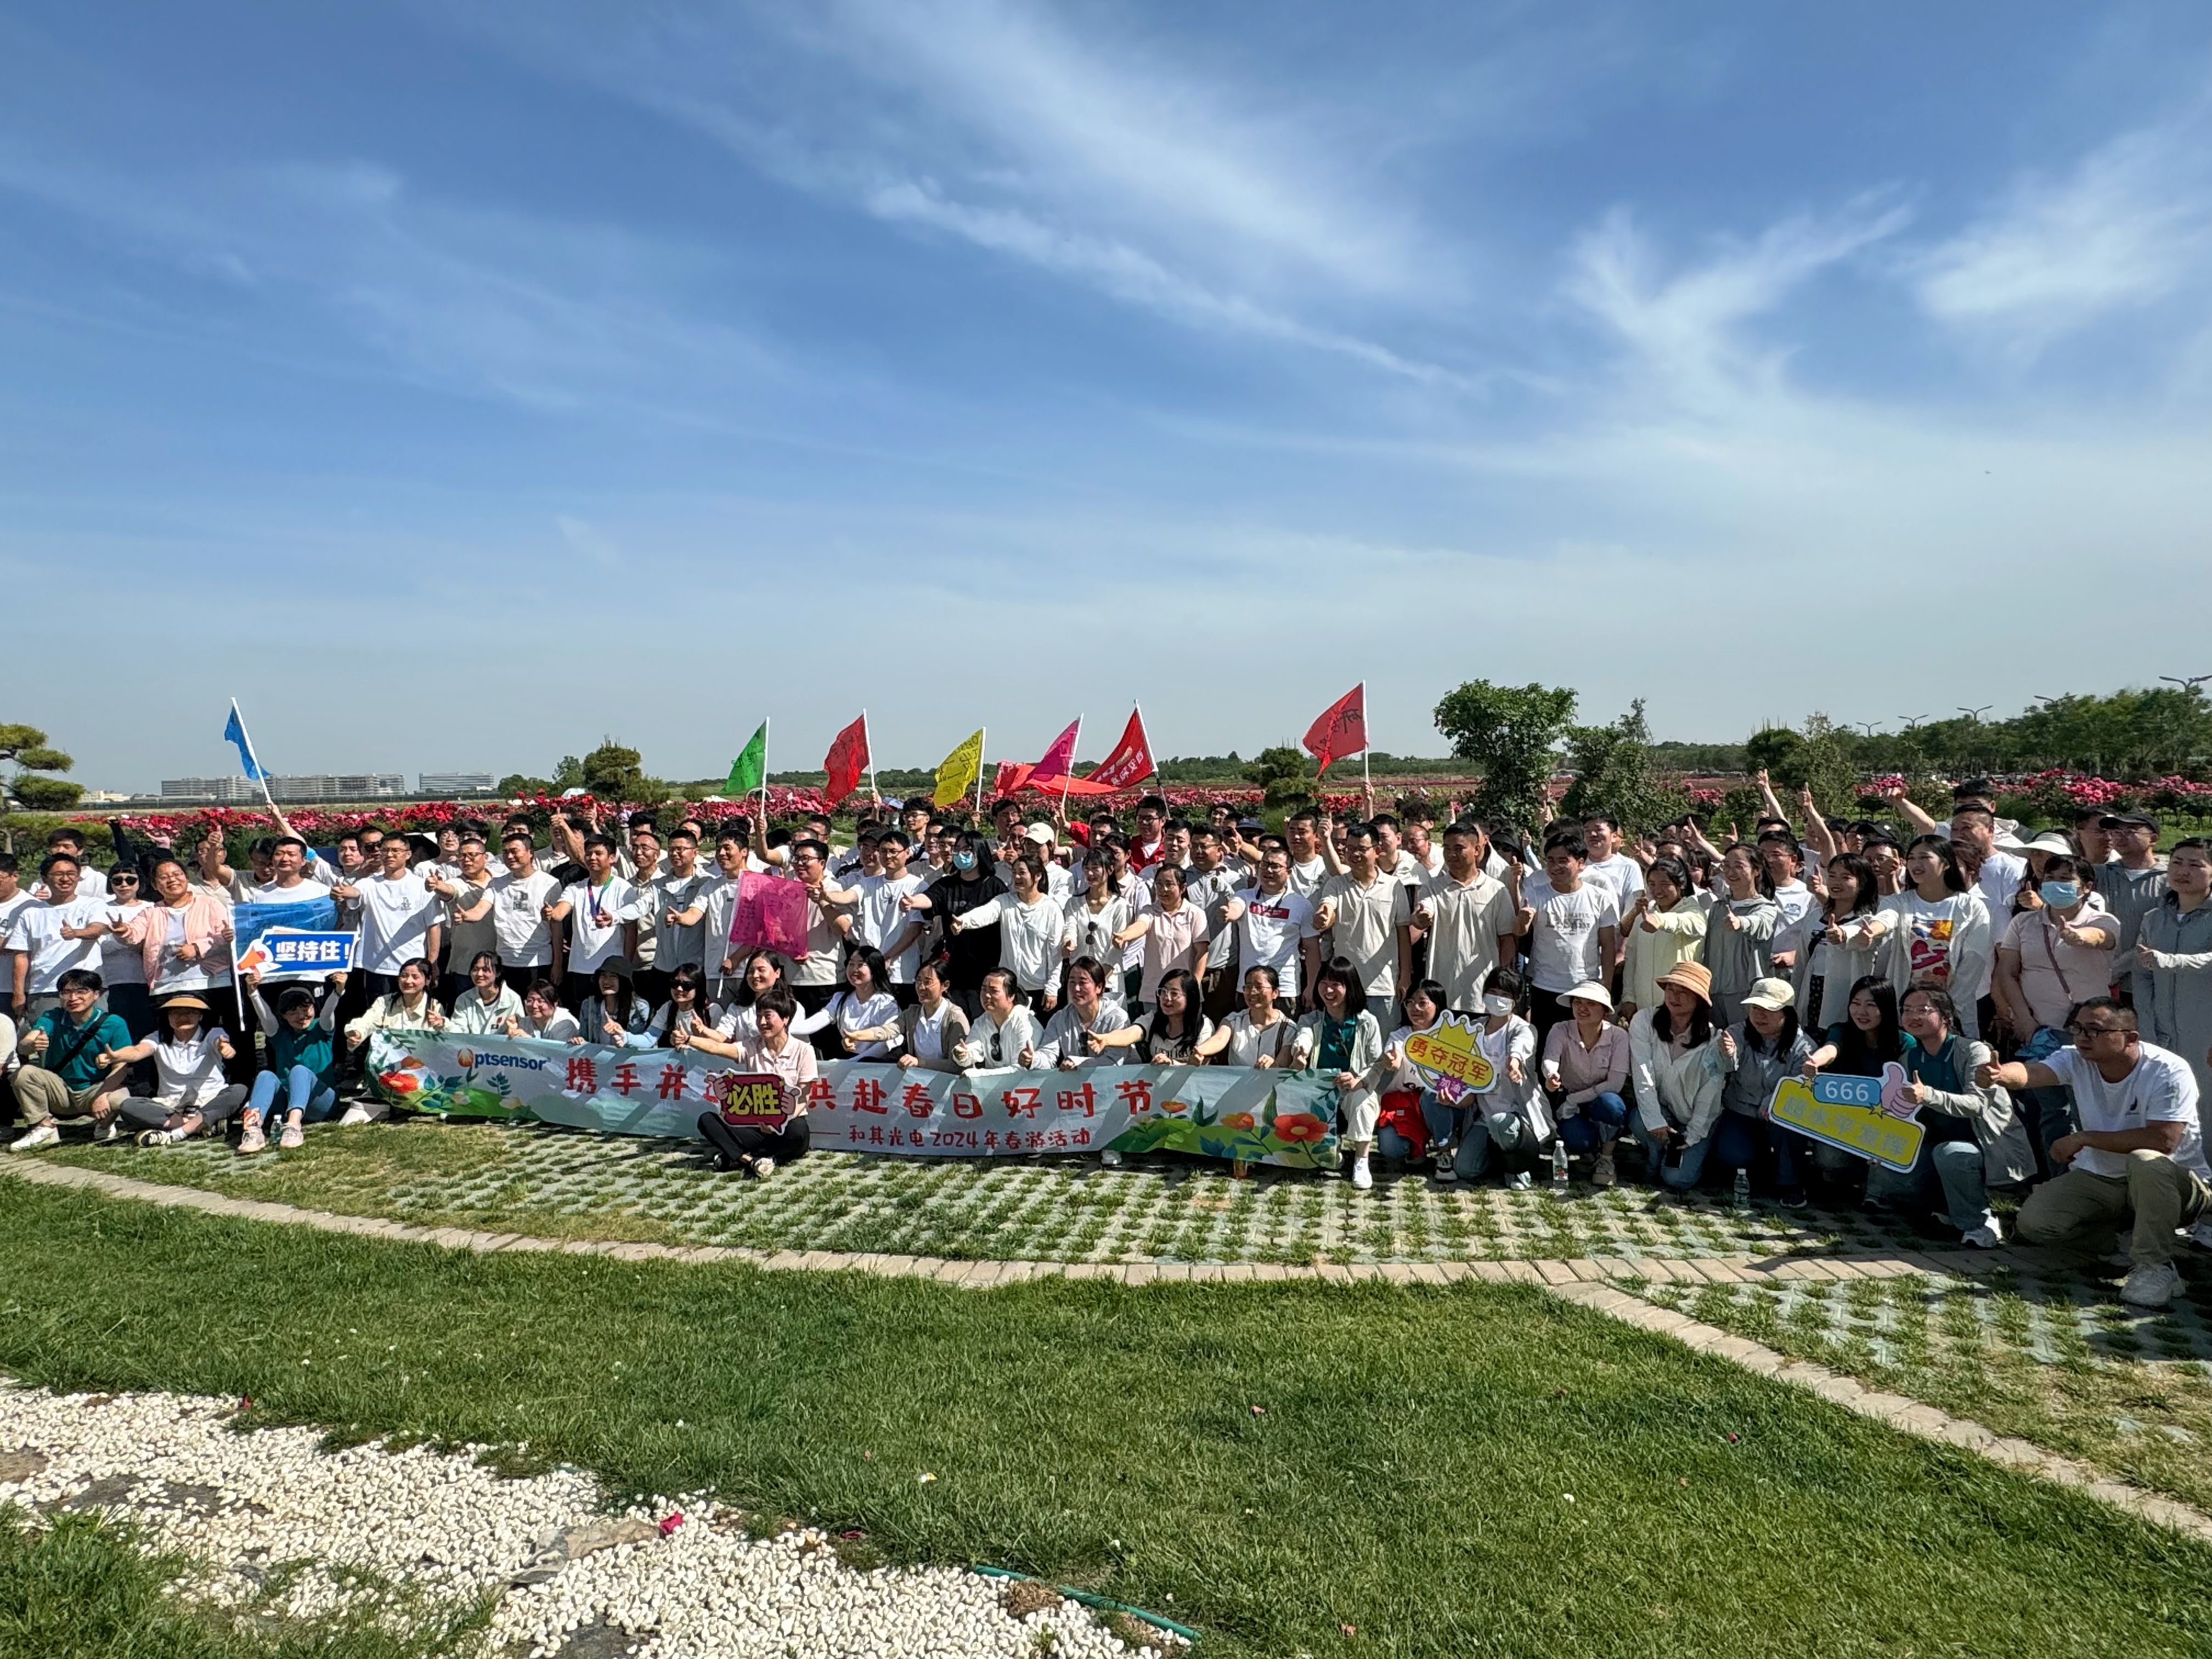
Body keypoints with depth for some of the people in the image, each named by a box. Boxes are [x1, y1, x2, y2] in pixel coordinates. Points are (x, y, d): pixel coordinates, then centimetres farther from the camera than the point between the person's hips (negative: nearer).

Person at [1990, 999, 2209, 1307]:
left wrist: (2085, 1138, -27)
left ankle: (2154, 1265, -21)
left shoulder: (2169, 1071, -21)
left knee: (2146, 1160, -39)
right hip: (2100, 1178, 5)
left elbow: (2162, 1140, -32)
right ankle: (2125, 1228, 13)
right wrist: (1999, 1075, -55)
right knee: (2031, 1223, -13)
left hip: (2177, 1183, -5)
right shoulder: (2077, 1061, -9)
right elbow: (2031, 1073, -30)